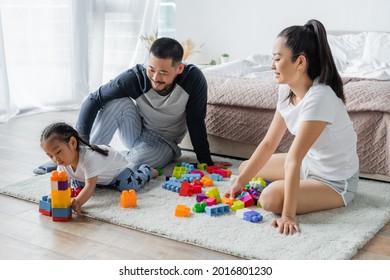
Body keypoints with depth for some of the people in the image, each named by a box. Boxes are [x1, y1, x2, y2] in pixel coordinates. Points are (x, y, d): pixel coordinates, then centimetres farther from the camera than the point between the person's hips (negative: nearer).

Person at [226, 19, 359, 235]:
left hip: (336, 182, -8)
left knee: (271, 198, -29)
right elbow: (268, 143, -3)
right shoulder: (286, 90, -7)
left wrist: (288, 215, -34)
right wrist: (240, 182, -4)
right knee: (245, 168, 14)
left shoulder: (318, 98, -33)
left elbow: (293, 159, -37)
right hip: (309, 164, 8)